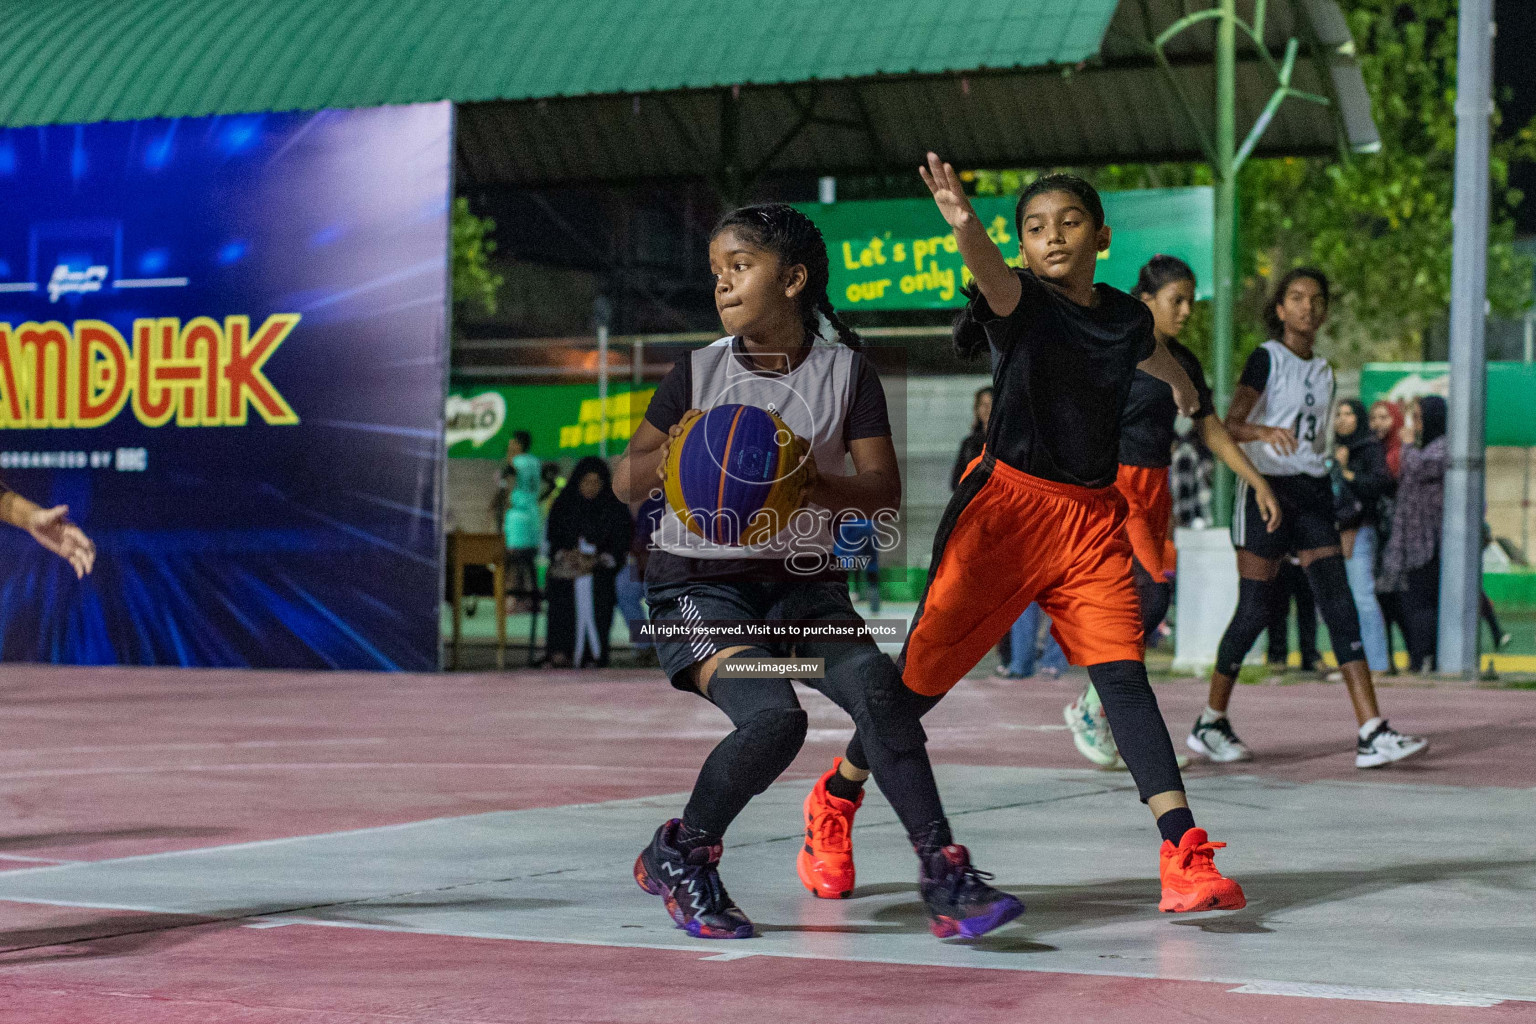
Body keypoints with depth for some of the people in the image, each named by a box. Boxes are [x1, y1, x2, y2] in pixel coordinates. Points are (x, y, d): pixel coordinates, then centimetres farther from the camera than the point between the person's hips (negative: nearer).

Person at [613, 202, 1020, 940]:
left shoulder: (845, 372, 0)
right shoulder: (700, 371, 0)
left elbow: (883, 489, -6)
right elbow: (627, 482, 1)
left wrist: (816, 485, -25)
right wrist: (669, 458, -22)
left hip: (804, 583, 2)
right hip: (701, 581, -2)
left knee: (877, 686, -25)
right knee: (773, 716, -26)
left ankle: (944, 877, -19)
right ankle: (678, 856, -3)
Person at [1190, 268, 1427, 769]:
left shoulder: (1323, 371, 16)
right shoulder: (1267, 358, -4)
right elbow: (1229, 425, -14)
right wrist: (1264, 432, -35)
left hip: (1311, 492, 6)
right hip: (1266, 487, -6)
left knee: (1339, 604, -6)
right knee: (1254, 610, -5)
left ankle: (1371, 733, -14)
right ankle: (1210, 723, 12)